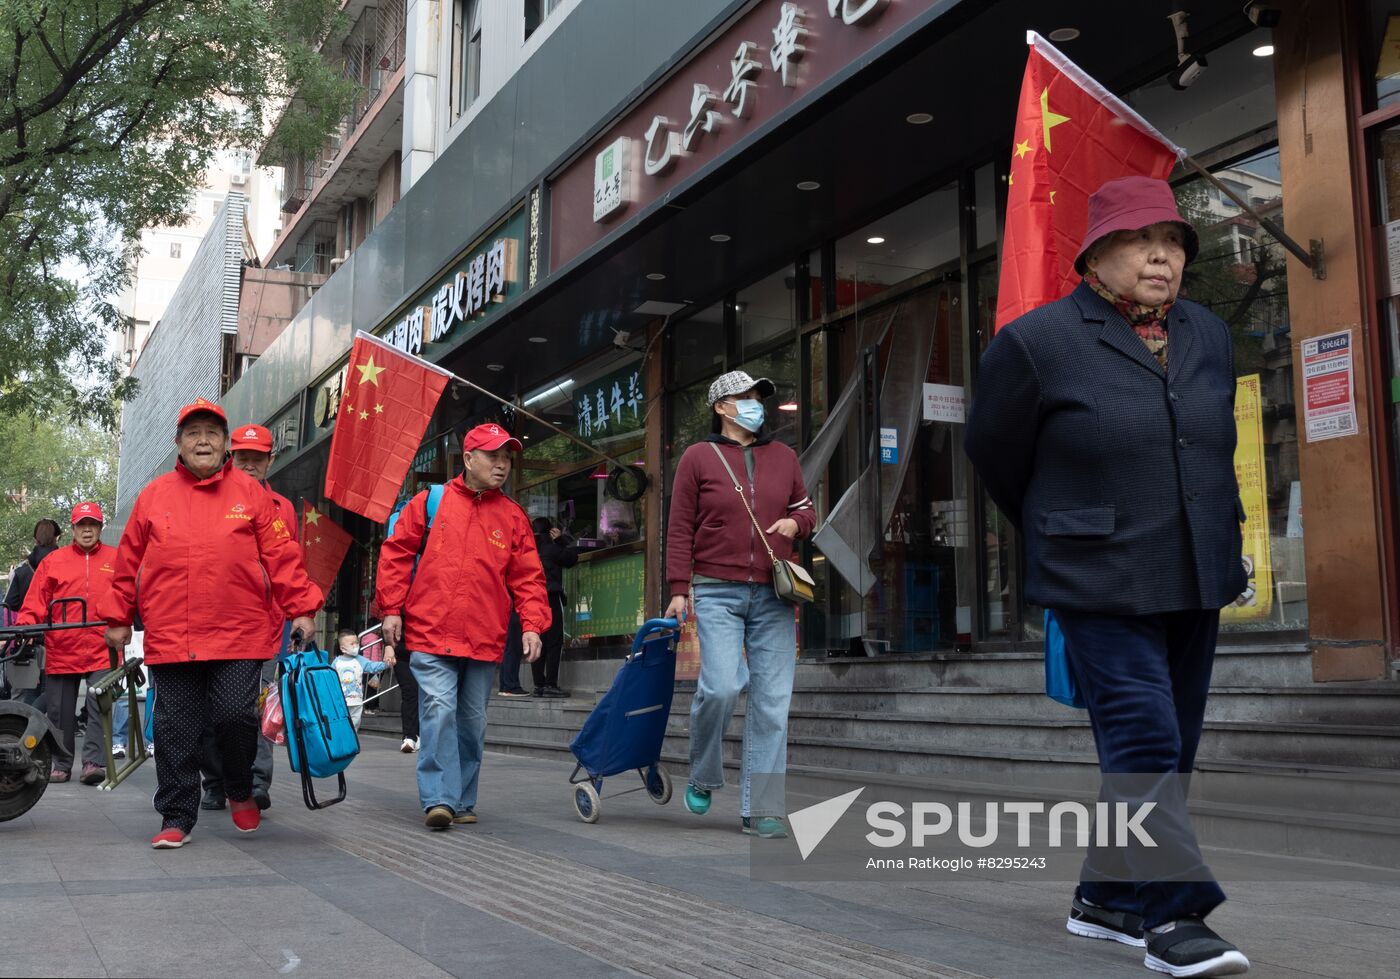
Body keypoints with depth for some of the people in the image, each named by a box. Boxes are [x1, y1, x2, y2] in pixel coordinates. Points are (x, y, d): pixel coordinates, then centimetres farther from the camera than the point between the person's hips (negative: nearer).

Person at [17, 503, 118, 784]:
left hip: (102, 652, -1)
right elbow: (35, 600, 4)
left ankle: (94, 763, -7)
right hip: (61, 650, 2)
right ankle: (61, 766, 19)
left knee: (99, 708, -8)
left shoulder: (116, 559, 8)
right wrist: (26, 625, -11)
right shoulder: (53, 561, 9)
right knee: (60, 711, 8)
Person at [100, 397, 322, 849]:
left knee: (236, 717, -6)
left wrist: (301, 609, -3)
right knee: (175, 731, 5)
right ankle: (176, 818, 17)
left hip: (239, 635, -2)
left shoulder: (249, 491, 5)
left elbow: (281, 555, 2)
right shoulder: (154, 495, 9)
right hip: (169, 638, 2)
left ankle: (241, 792, 22)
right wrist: (118, 617, 15)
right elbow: (129, 562, 14)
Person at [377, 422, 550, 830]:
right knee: (439, 710, -14)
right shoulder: (431, 502, 4)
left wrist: (532, 624, -4)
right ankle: (439, 799, -11)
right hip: (430, 633, -3)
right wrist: (391, 608, -1)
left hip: (484, 641, 3)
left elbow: (528, 577, 8)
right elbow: (396, 553, 5)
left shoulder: (512, 516, 10)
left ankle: (463, 801, 21)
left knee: (472, 721, 10)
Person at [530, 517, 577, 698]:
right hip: (550, 598, -6)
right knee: (554, 642, -4)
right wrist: (561, 539, 10)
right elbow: (571, 558, 4)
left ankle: (539, 684, 8)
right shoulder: (550, 549, -7)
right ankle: (550, 684, -9)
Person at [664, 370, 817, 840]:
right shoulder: (699, 457, 4)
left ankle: (760, 811, 6)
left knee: (772, 701, -1)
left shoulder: (783, 456, 14)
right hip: (718, 593, -3)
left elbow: (806, 509, 25)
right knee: (721, 686, -19)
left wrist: (795, 521, 1)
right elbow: (680, 529, 2)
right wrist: (679, 590, -5)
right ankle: (703, 776, 10)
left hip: (773, 595, 4)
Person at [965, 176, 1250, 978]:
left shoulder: (1209, 335, 11)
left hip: (1198, 583, 7)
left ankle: (1105, 898, 24)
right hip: (1103, 587, -6)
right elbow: (994, 452, 4)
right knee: (1143, 739, -12)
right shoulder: (1039, 342, -8)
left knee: (1174, 748, 10)